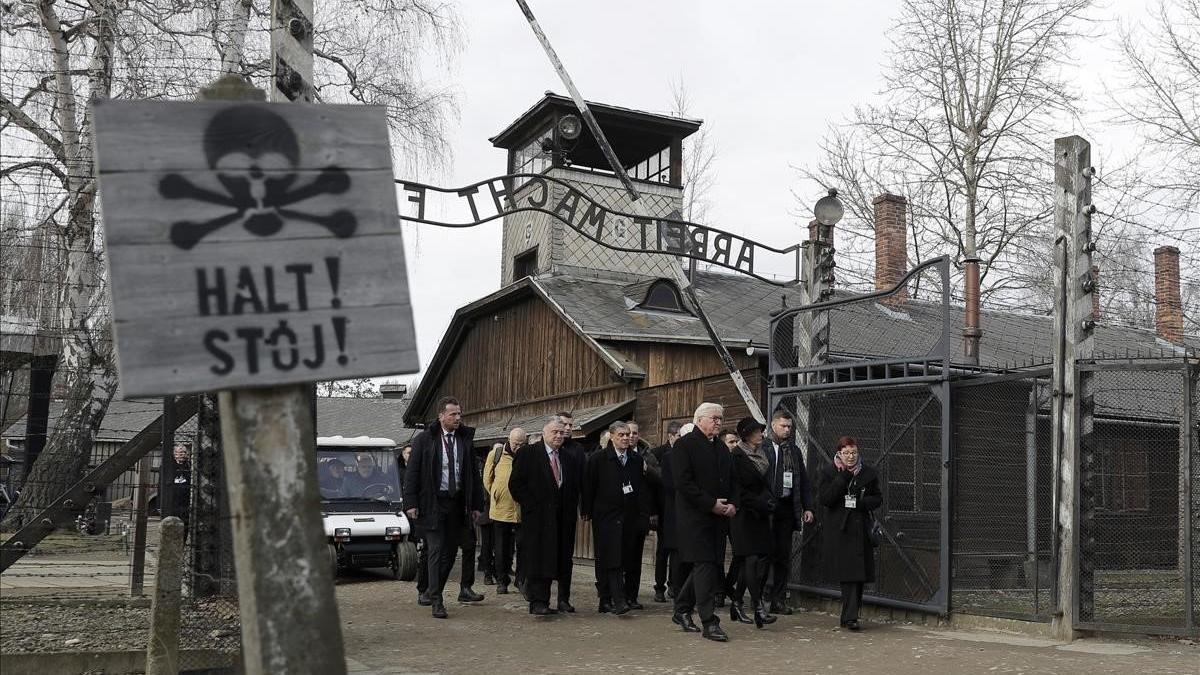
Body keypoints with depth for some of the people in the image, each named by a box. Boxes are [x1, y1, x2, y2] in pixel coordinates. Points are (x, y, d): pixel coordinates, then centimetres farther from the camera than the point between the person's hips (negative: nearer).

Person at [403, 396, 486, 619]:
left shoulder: (466, 439, 6)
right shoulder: (424, 439, -4)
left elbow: (473, 473, 10)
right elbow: (412, 472, -3)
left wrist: (476, 504, 7)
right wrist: (411, 503, -10)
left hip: (457, 503, 4)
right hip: (433, 503, -4)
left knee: (450, 551, 9)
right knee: (436, 551, -2)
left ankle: (434, 592, 24)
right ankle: (436, 601, 3)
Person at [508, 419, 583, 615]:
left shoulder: (570, 459, 13)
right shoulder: (528, 454, -2)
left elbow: (576, 487, 19)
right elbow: (515, 484, -6)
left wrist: (572, 507, 6)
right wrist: (531, 505, -10)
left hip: (563, 518, 5)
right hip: (538, 516, -5)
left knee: (563, 560, 6)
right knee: (538, 560, -4)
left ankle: (564, 600, 13)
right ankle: (538, 602, -1)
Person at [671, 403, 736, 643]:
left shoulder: (721, 448, 18)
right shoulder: (684, 445, -6)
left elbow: (729, 480, 21)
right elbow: (683, 482, -14)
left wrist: (731, 505, 2)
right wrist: (711, 504, -17)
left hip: (717, 516, 8)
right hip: (694, 517, -8)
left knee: (705, 566, 11)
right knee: (705, 565, -10)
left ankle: (681, 611, 26)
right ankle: (709, 622, -7)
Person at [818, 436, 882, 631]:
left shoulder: (869, 473, 7)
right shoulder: (828, 473, 3)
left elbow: (878, 498, 12)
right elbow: (825, 499, -8)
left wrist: (861, 502, -9)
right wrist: (843, 478, -14)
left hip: (860, 529, 1)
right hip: (837, 531, -1)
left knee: (856, 574, -3)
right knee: (847, 574, -4)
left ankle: (849, 617, 3)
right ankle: (850, 616, -1)